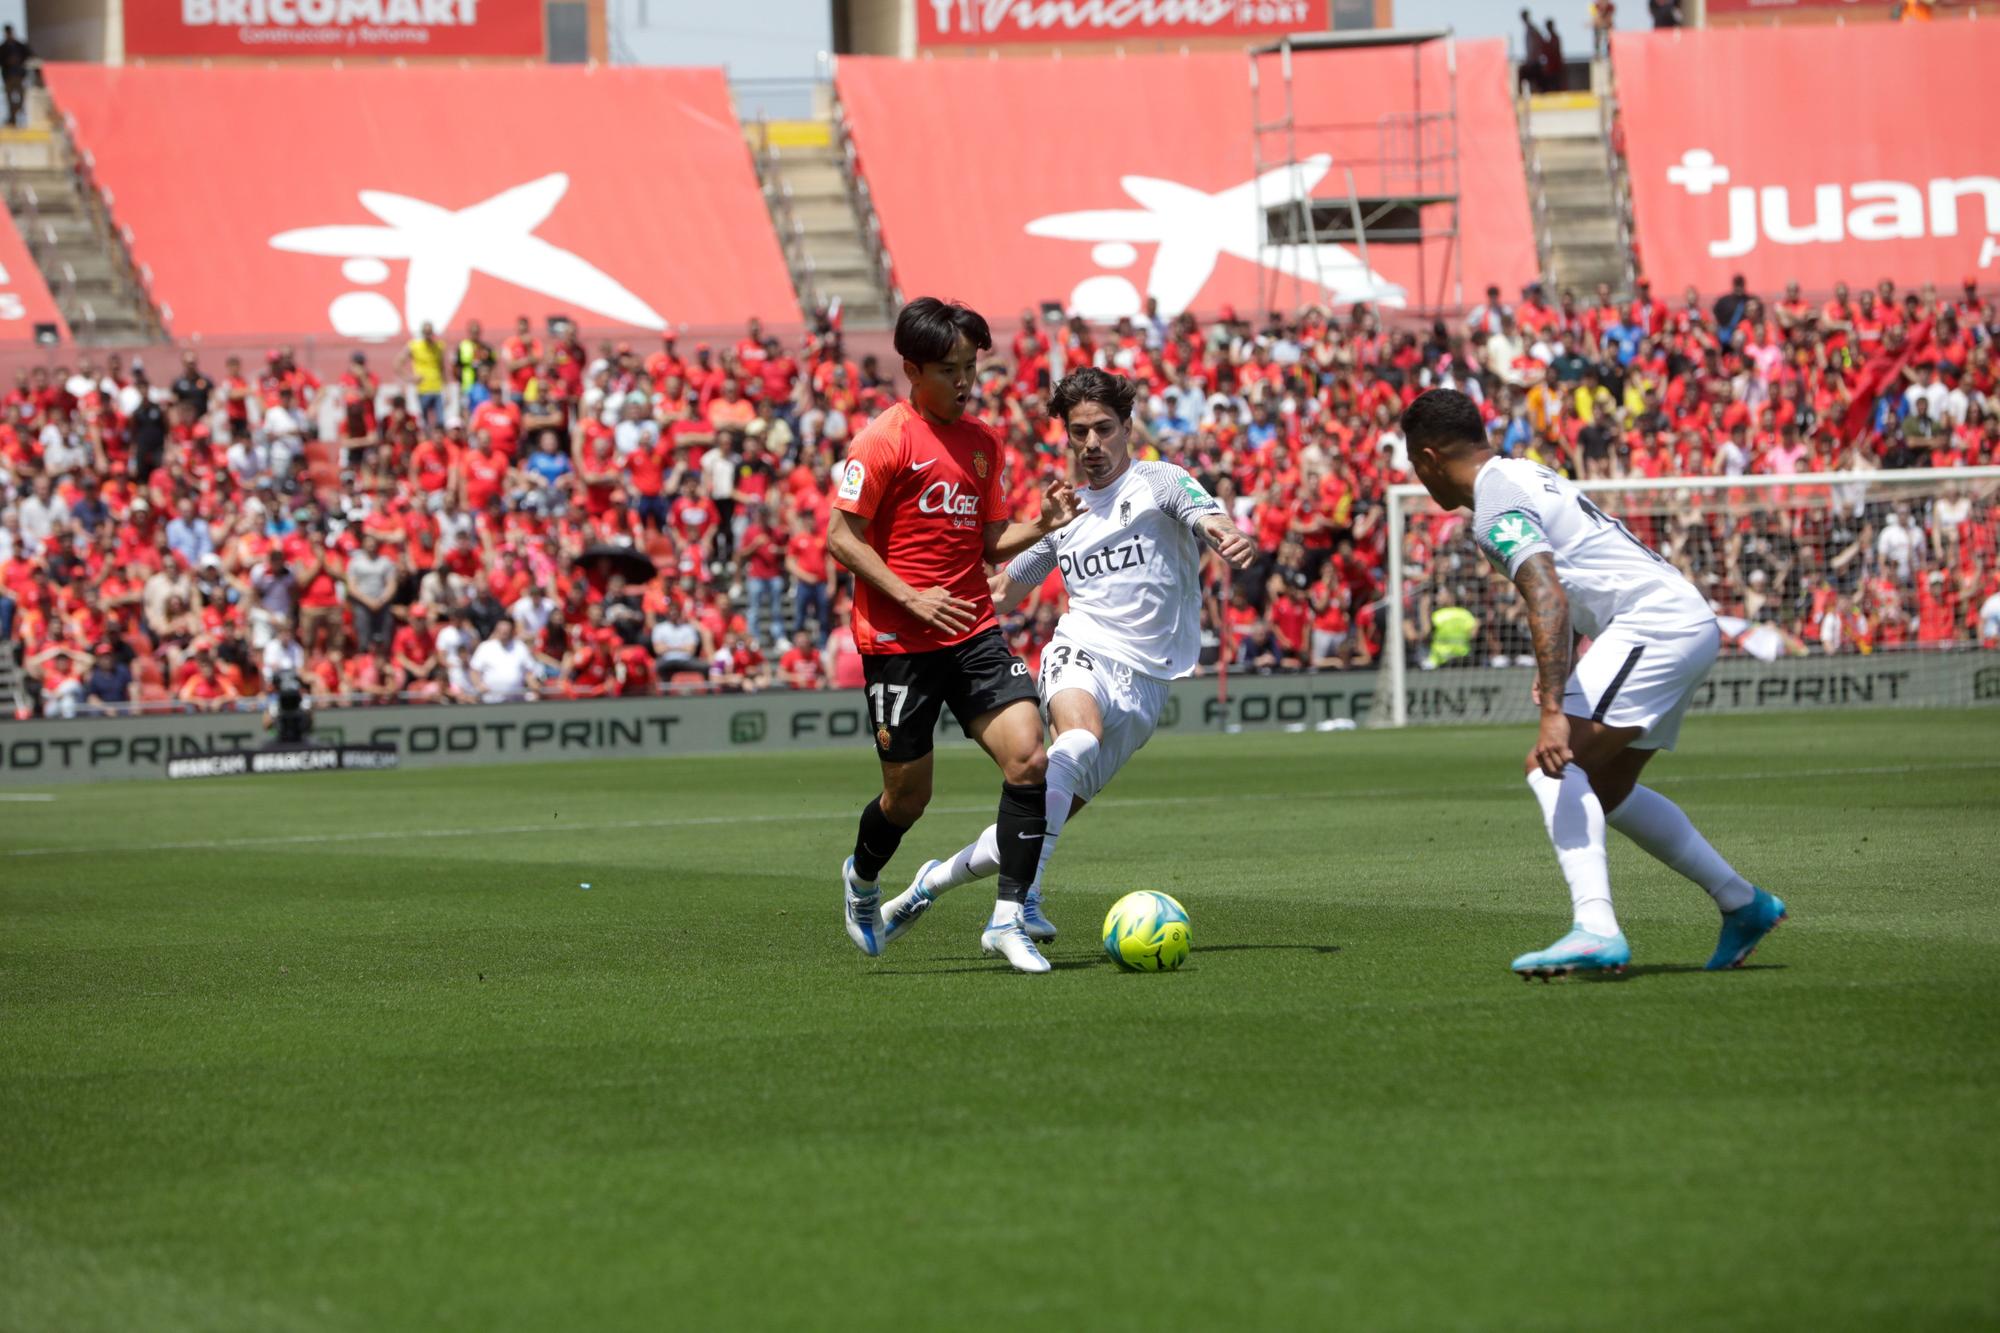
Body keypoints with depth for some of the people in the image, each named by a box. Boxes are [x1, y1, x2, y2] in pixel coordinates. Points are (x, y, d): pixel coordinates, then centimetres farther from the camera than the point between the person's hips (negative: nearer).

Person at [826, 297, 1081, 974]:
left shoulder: (985, 441, 12)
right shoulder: (885, 440, -8)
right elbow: (841, 537, -10)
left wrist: (1043, 525, 0)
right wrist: (911, 596, -18)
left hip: (974, 632, 5)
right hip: (898, 641, -5)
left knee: (1029, 757, -15)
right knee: (908, 795, 4)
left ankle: (1008, 918, -10)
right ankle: (862, 880, 37)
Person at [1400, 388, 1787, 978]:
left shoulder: (1497, 505, -12)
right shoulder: (1528, 475, 20)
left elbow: (1549, 599, -26)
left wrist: (1554, 712, -34)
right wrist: (1558, 676, 38)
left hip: (1655, 622, -10)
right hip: (1693, 622, 10)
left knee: (1552, 769, -19)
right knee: (1603, 789, 21)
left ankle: (1596, 930, -34)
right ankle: (1744, 904, 27)